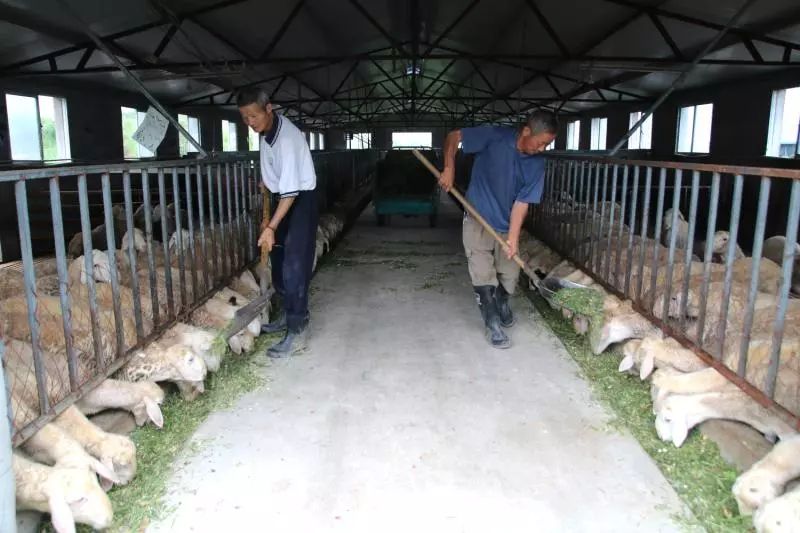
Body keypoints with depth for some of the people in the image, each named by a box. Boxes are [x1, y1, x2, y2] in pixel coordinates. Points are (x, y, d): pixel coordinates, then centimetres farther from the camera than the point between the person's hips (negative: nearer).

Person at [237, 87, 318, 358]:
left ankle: (297, 332, -8)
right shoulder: (265, 130, 0)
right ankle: (289, 314, 31)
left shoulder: (287, 138, -27)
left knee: (294, 266, -13)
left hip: (300, 200, -9)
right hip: (282, 197, 9)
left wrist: (271, 226, -33)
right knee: (278, 260, 16)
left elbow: (291, 190, -31)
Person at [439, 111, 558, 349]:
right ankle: (492, 323, 6)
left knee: (510, 274, 8)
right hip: (478, 220, -3)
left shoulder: (536, 164, -10)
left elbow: (522, 202, -10)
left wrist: (513, 237, -17)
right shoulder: (494, 136, -20)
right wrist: (449, 169, -23)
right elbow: (453, 137, -12)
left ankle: (502, 304, 39)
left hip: (506, 225, 3)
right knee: (483, 274, -8)